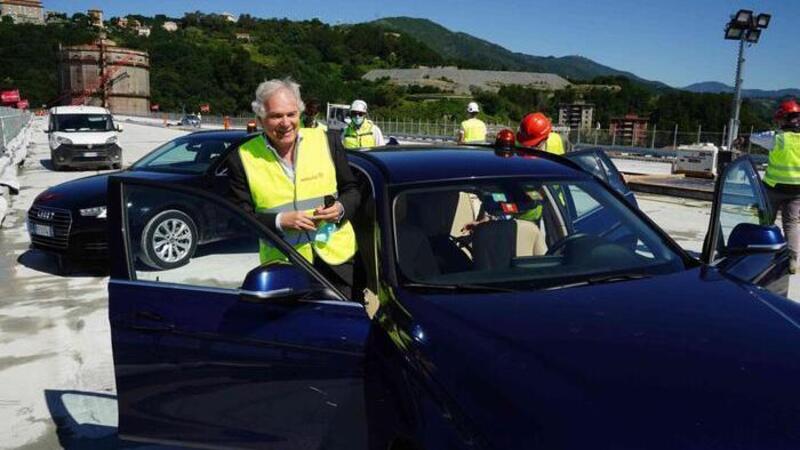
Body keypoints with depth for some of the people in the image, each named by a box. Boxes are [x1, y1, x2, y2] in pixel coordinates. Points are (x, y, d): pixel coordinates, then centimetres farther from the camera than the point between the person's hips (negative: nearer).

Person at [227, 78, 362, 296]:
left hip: (336, 256, 2)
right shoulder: (243, 158, -3)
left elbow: (352, 190, 10)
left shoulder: (326, 142, 1)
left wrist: (341, 208, -12)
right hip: (284, 264, -1)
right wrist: (279, 221, -18)